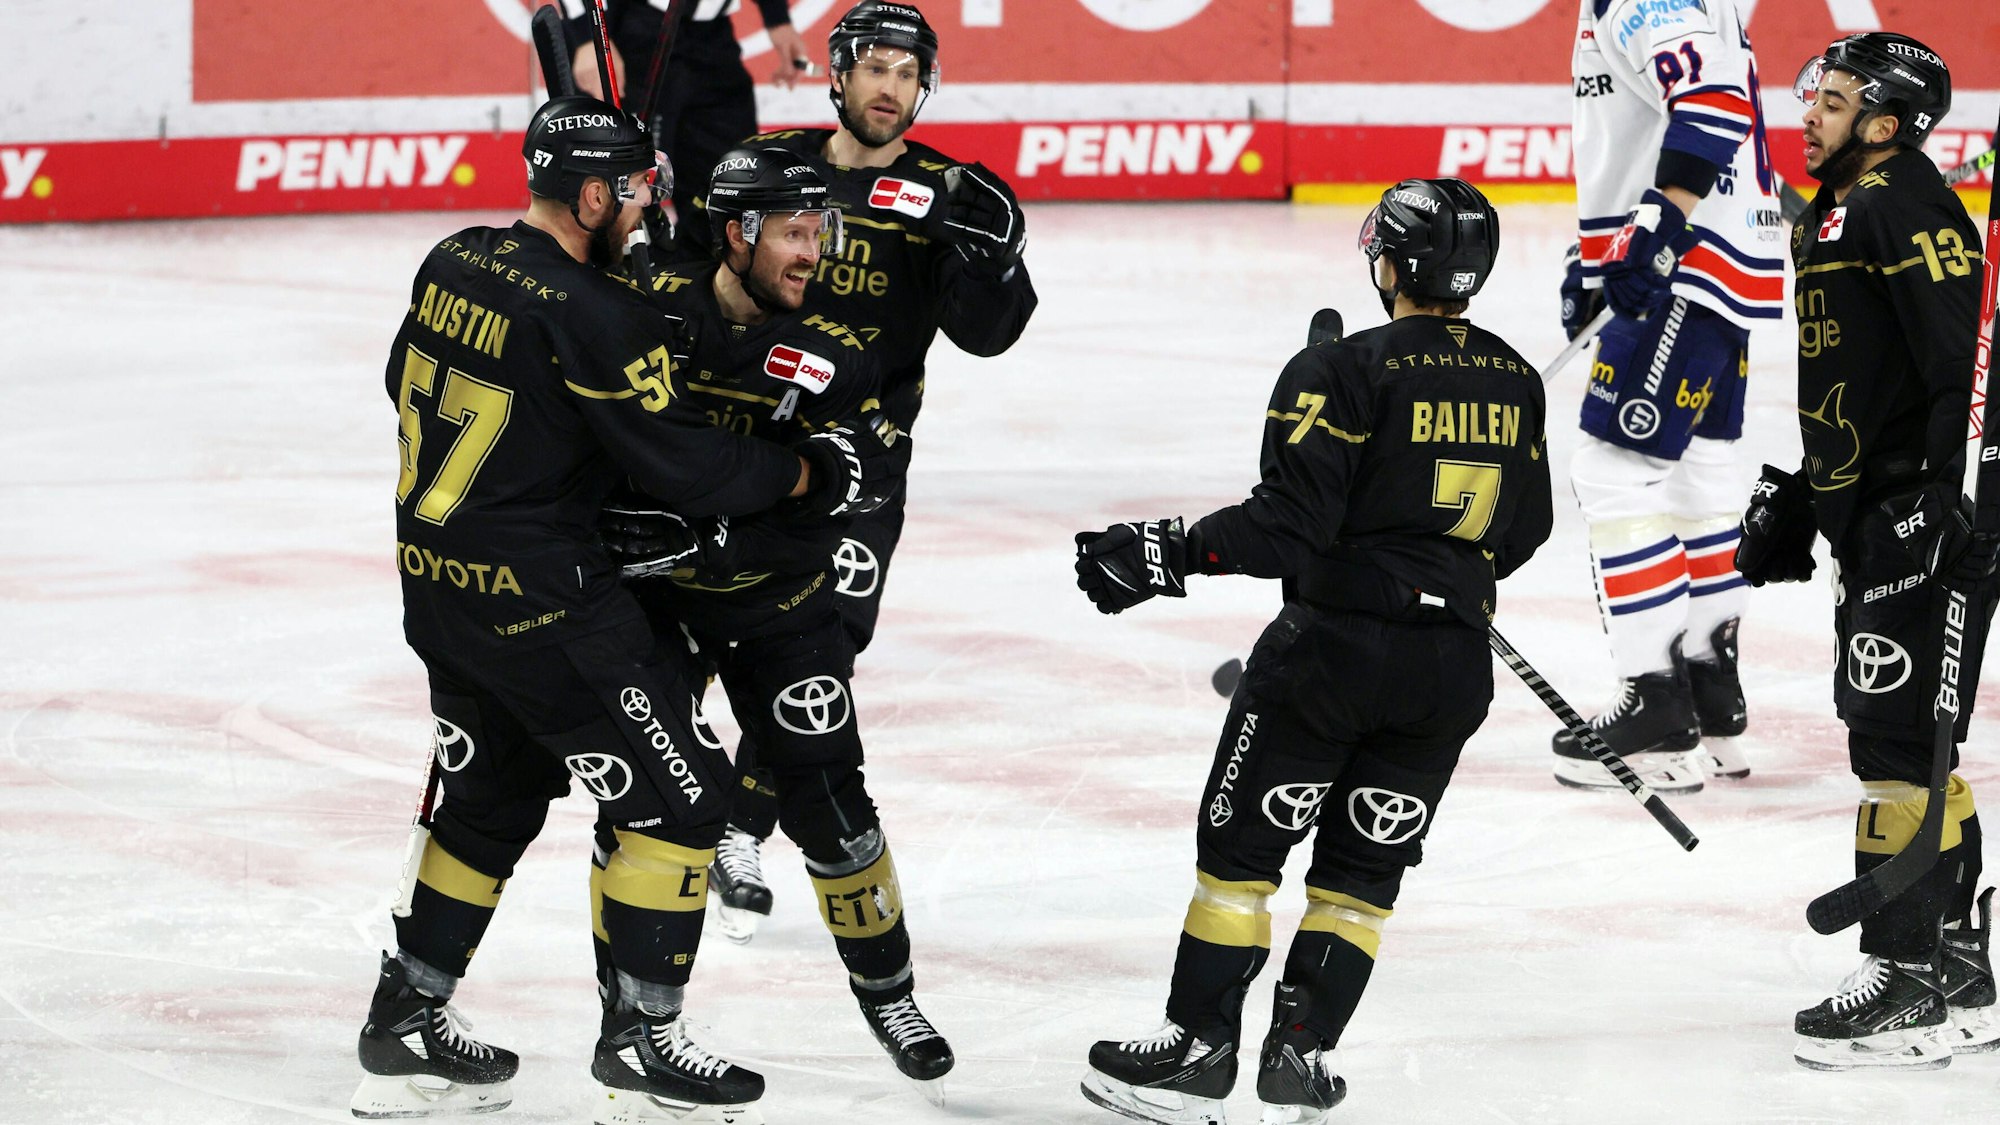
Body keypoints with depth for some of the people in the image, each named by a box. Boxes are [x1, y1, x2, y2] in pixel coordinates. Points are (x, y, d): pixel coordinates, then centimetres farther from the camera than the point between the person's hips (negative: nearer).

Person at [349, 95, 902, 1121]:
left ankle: (406, 1021, 25)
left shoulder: (452, 265, 3)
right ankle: (640, 1036, 6)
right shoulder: (593, 317, -21)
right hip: (536, 601, -9)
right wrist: (807, 471, -7)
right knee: (677, 789, 2)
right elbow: (681, 465, -18)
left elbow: (409, 385, 20)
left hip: (436, 577, 9)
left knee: (494, 794, 22)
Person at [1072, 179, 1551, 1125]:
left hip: (1336, 647, -5)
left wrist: (1167, 554, -15)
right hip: (1453, 671, 5)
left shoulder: (1343, 372, -12)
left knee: (1241, 842, 5)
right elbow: (1520, 530, 16)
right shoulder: (1514, 383, 7)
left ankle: (1199, 1047, 6)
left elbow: (1289, 523, -19)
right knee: (1362, 866, 13)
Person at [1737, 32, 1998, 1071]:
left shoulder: (1907, 206, -13)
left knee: (1899, 742, -10)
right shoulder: (1833, 215, 19)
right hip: (1872, 522, 11)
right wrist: (1790, 502, 27)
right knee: (1898, 742, 13)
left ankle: (1907, 983, -9)